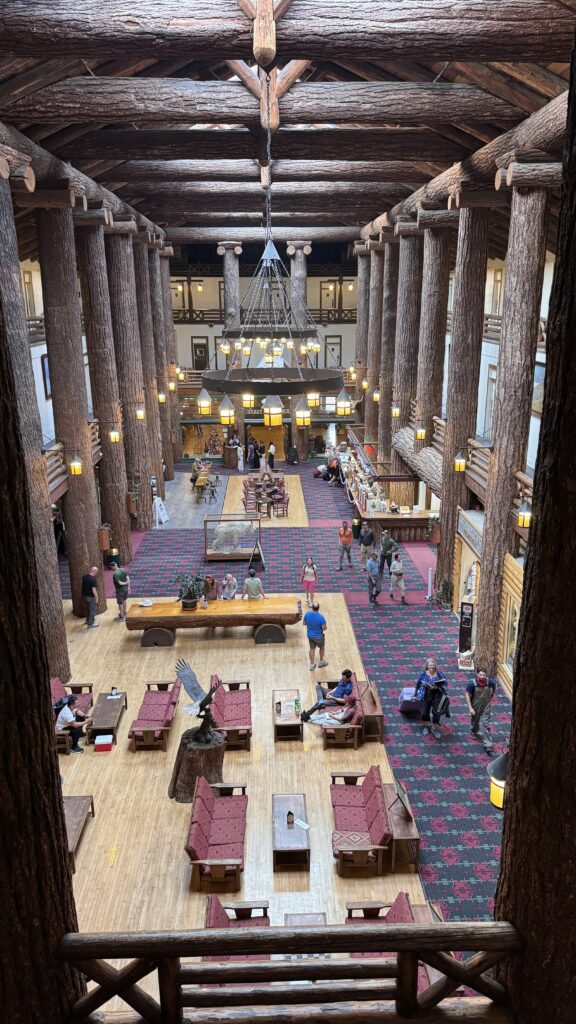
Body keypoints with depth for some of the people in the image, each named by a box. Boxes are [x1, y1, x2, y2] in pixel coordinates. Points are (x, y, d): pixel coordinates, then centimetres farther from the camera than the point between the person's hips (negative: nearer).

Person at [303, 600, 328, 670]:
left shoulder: (307, 614, -15)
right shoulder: (320, 617, -28)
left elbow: (304, 623, -1)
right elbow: (324, 628, -23)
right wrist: (326, 627, -1)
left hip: (310, 635, 3)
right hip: (319, 636, -3)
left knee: (311, 649, 17)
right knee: (321, 647, 23)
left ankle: (312, 665, 25)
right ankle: (321, 662, 39)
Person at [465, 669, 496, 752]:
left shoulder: (490, 681, -20)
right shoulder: (472, 683, -27)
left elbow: (494, 685, 6)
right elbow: (467, 695, -19)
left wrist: (492, 695, 12)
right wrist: (470, 708, -22)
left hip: (486, 706, 1)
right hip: (475, 706, 0)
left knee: (486, 724, 0)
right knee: (475, 720, 23)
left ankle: (488, 745, 6)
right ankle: (474, 732, 55)